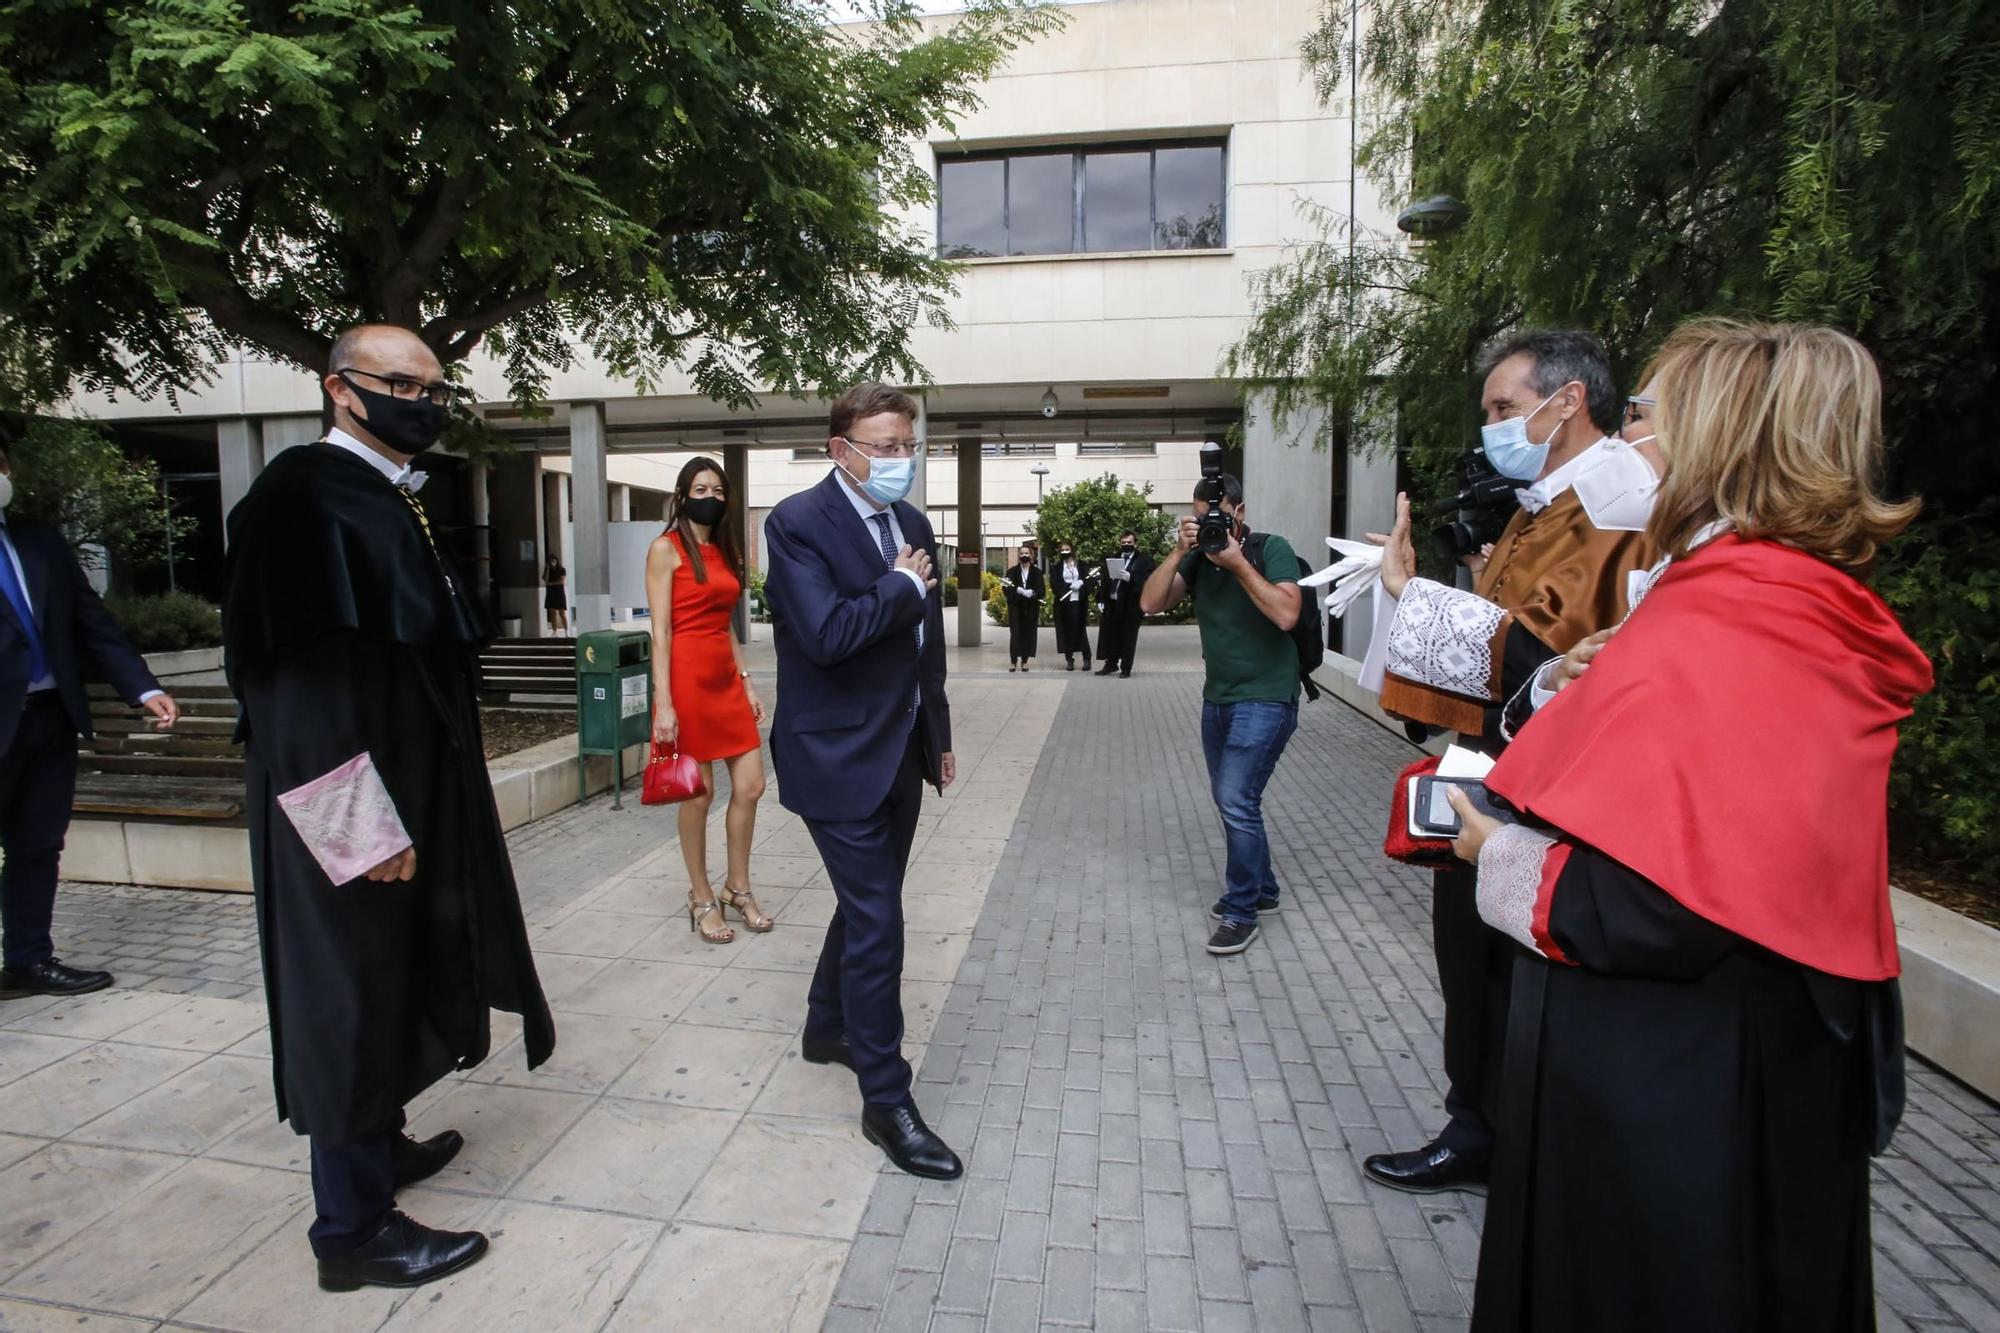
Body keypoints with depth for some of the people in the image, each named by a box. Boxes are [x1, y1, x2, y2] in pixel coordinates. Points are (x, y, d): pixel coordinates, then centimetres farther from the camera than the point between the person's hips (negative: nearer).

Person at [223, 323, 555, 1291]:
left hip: (412, 790, 9)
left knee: (395, 984, 20)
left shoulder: (393, 497, 12)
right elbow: (300, 671, -22)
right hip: (354, 810, -9)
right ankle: (354, 1228, 18)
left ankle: (377, 1144, 39)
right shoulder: (304, 493, -16)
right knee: (354, 992, 2)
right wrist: (367, 824, -23)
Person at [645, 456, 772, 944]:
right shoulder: (666, 547, -5)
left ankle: (738, 889, 23)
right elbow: (660, 631, -11)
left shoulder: (723, 551, 15)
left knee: (751, 786, 6)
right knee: (698, 795, 2)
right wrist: (663, 703, -16)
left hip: (726, 679, 7)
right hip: (687, 678, -7)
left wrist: (746, 681, 12)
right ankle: (702, 899, 19)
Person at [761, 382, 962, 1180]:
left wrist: (939, 737, 18)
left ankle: (827, 1028, 43)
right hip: (840, 757, -8)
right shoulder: (798, 522, -14)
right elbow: (827, 634, -28)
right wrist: (903, 587, -14)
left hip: (902, 753, 8)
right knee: (876, 922, -3)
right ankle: (886, 1100, 14)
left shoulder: (913, 524, 9)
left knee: (865, 904, 20)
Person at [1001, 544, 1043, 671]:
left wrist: (1032, 593, -22)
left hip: (1031, 607, 1)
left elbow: (1042, 589, -2)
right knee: (1015, 633, -5)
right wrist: (1019, 591, -21)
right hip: (1016, 607, -1)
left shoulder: (1037, 572, 6)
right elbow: (1007, 589, -4)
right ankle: (1013, 661, -3)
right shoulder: (1012, 571, 6)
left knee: (1029, 633, 2)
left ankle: (1025, 661, 11)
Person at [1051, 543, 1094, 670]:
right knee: (1067, 631, 0)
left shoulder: (1081, 565, 9)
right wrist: (1070, 585, -15)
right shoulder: (1057, 567, 7)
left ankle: (1087, 659, 5)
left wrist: (1081, 583, -17)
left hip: (1078, 602, 0)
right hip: (1064, 602, 0)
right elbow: (1054, 583, -5)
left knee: (1081, 629, -2)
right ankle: (1069, 660, 6)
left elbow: (1089, 579, 2)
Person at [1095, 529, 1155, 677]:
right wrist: (1101, 600, 3)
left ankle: (1126, 668, 12)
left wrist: (1131, 578, -24)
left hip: (1131, 605, -4)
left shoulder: (1145, 560, -2)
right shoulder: (1111, 559, 14)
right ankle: (1111, 664, 22)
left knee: (1128, 638, 3)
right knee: (1110, 636, 9)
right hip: (1111, 604, 4)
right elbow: (1104, 580, 11)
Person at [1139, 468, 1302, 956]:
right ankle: (1260, 887, 34)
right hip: (1218, 697, 7)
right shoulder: (1199, 559, 4)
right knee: (1231, 799, 15)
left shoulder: (1271, 548, -9)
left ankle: (1240, 911, 4)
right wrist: (1179, 552, -15)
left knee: (1237, 799, -12)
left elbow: (1286, 614, -23)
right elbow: (1150, 603, -5)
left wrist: (1238, 563, -22)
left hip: (1265, 699, -6)